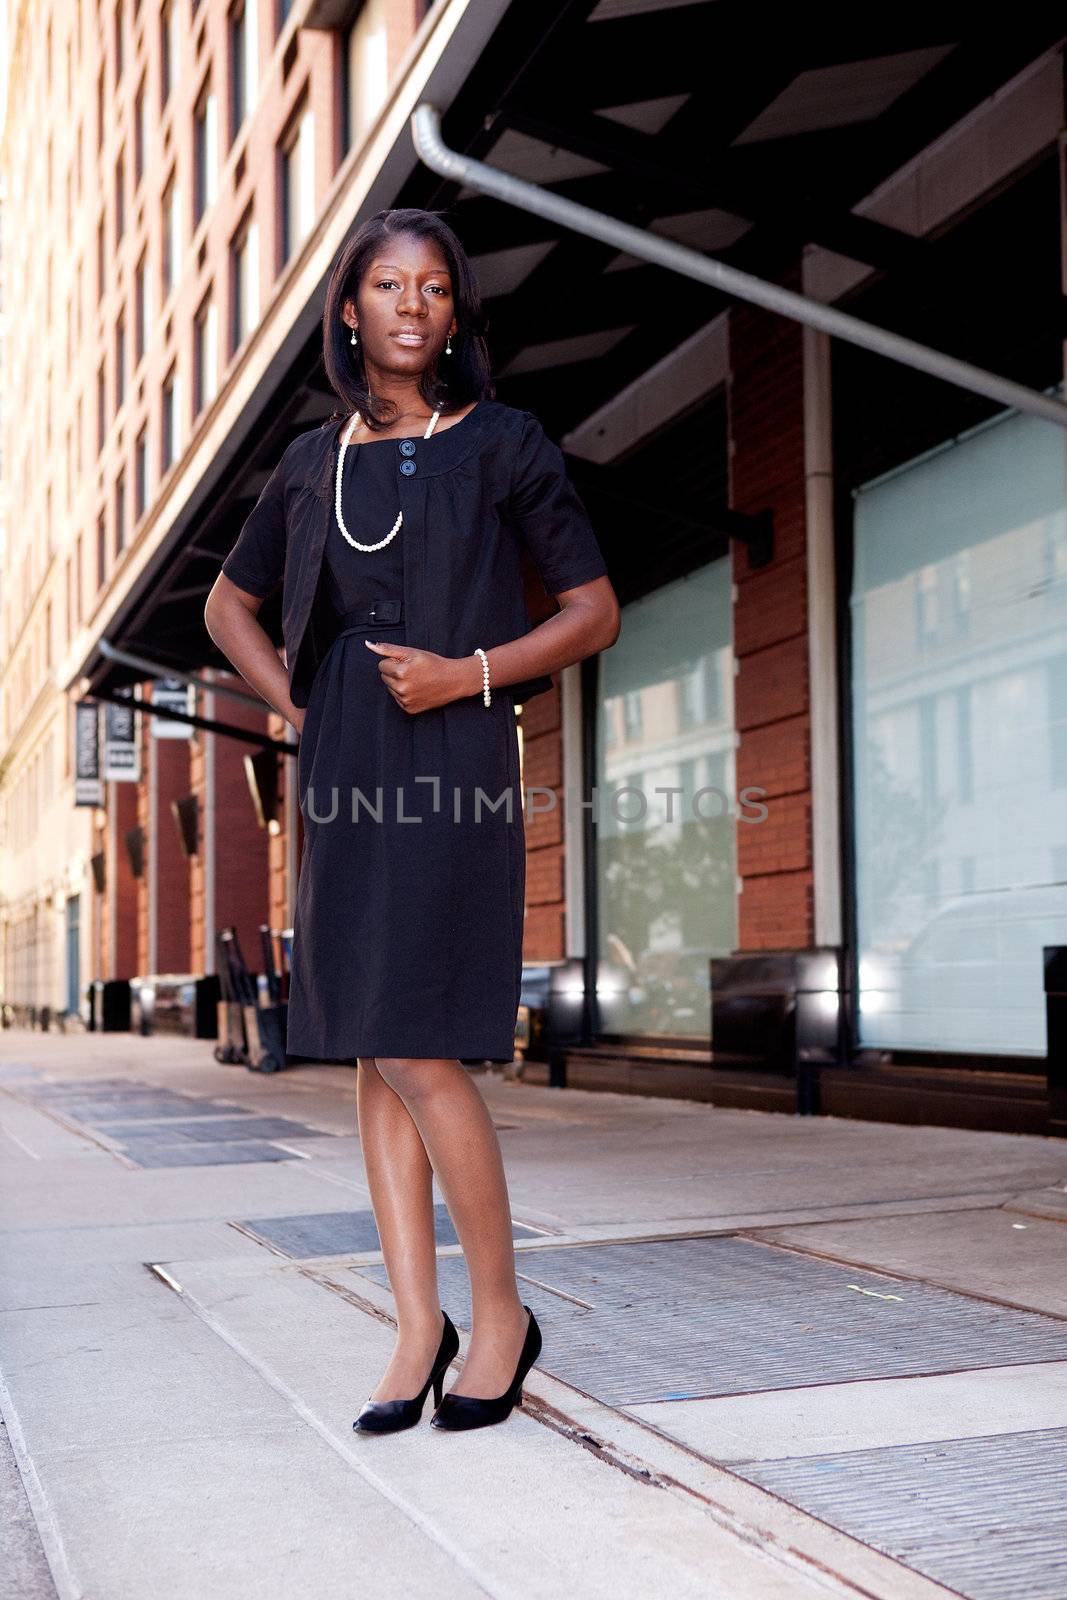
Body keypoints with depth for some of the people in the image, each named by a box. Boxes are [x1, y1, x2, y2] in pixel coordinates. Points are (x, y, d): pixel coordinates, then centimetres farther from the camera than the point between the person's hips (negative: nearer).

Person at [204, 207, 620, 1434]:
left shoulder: (502, 444, 3)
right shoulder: (312, 462, 15)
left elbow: (595, 611, 2)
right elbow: (228, 606, 26)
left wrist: (472, 673, -11)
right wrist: (294, 701, 10)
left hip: (452, 773, -5)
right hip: (343, 778, 5)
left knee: (417, 1048, -11)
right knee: (372, 1057, 4)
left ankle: (501, 1312, 6)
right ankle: (418, 1325, 12)